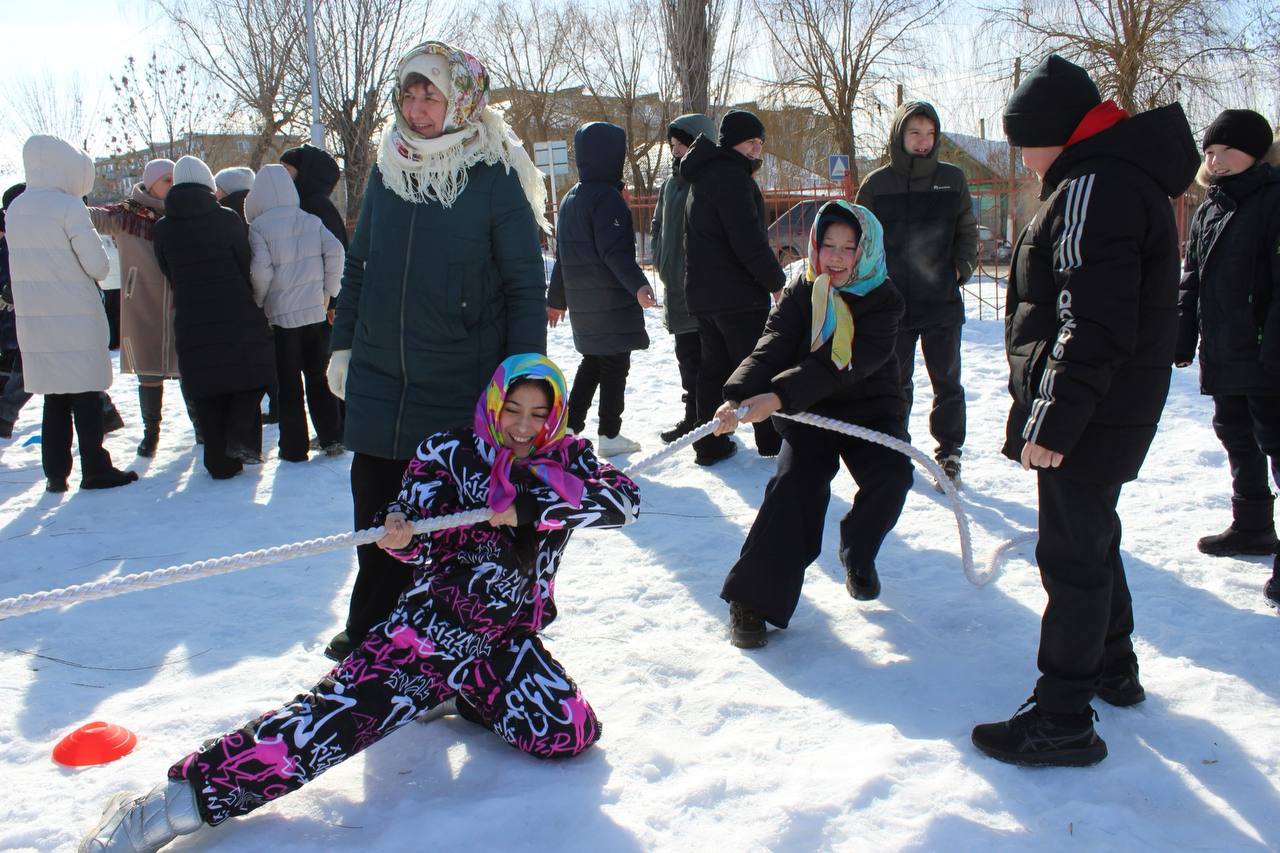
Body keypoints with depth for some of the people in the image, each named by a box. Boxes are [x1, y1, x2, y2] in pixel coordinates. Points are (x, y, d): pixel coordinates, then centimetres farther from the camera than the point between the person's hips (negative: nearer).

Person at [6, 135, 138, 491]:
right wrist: (92, 268, 8)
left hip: (33, 318, 6)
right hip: (75, 319, -6)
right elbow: (99, 266, -12)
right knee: (86, 394, 1)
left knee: (55, 396, 12)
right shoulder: (69, 207, -12)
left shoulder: (14, 209, 9)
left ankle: (56, 473, 15)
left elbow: (31, 261, 14)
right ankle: (95, 469, 5)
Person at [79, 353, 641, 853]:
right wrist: (401, 535, -28)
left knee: (569, 734, -18)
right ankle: (181, 799, -24)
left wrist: (531, 506, -22)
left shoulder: (567, 461, 4)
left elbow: (624, 499, -13)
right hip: (435, 621, -3)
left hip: (508, 641, 3)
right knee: (334, 715, -24)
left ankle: (459, 692, 6)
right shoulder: (450, 452, -2)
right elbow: (420, 545, -3)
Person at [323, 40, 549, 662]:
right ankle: (371, 630, 30)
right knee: (375, 516, 12)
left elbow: (527, 286, -6)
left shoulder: (495, 178, -7)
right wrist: (342, 344, 14)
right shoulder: (385, 172, 8)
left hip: (462, 390, -4)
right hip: (379, 383, 5)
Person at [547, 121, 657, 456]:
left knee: (592, 361, 20)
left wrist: (556, 299, 24)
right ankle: (610, 435, 7)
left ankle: (571, 425, 18)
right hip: (612, 302, -9)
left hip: (583, 303, 9)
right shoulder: (607, 197, -16)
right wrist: (637, 284, -36)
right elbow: (615, 250, -26)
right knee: (615, 365, 1)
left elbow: (563, 253, 19)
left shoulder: (571, 198, 13)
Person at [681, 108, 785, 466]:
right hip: (737, 294, -9)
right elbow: (749, 241, -22)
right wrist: (776, 280, -10)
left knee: (714, 368, 13)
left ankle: (711, 444, 14)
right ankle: (772, 440, 13)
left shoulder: (703, 176, 16)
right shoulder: (731, 175, -16)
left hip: (703, 294, 9)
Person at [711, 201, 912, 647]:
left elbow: (841, 365, -25)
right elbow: (771, 349, -16)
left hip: (871, 409, 0)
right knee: (793, 484, -24)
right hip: (809, 412, 0)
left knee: (892, 475, -25)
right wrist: (738, 396, -36)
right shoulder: (801, 294, -2)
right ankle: (752, 597, -20)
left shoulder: (883, 301, -10)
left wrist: (778, 396, -38)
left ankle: (858, 554, 8)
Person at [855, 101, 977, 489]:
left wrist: (961, 268, -3)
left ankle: (949, 454, 18)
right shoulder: (876, 183, 0)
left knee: (947, 381, 7)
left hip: (943, 301, 1)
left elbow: (967, 231, 12)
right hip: (893, 301, -1)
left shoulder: (952, 179, 4)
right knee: (896, 382, 10)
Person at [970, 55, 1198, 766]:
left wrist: (1052, 420, -25)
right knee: (1094, 535, 23)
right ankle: (1114, 668, 39)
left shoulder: (1093, 188, -20)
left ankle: (1063, 720, 6)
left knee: (1072, 554, -4)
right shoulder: (1127, 177, 14)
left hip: (1090, 414, -10)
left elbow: (1093, 327, -27)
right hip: (1120, 407, 10)